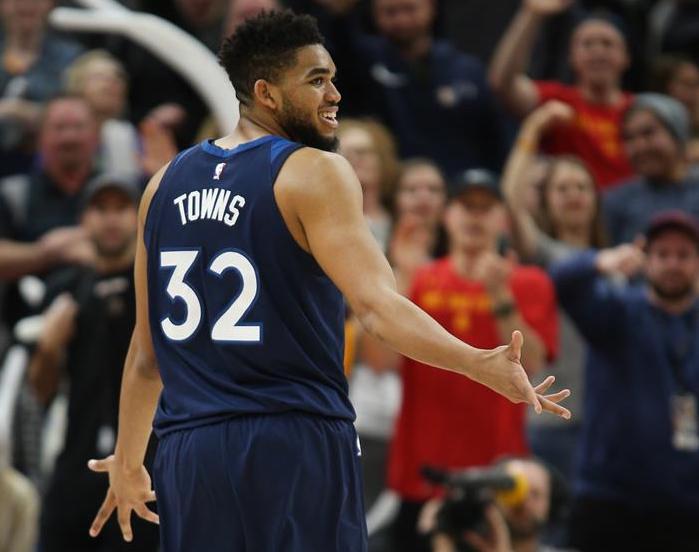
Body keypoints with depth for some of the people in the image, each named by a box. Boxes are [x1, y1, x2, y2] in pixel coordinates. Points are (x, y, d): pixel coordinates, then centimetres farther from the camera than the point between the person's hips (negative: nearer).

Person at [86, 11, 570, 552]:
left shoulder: (166, 183, 13)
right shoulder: (314, 173, -6)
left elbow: (146, 349, 17)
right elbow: (378, 305, -20)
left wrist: (128, 462, 26)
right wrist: (481, 366, -24)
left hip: (189, 448, 6)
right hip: (296, 445, -6)